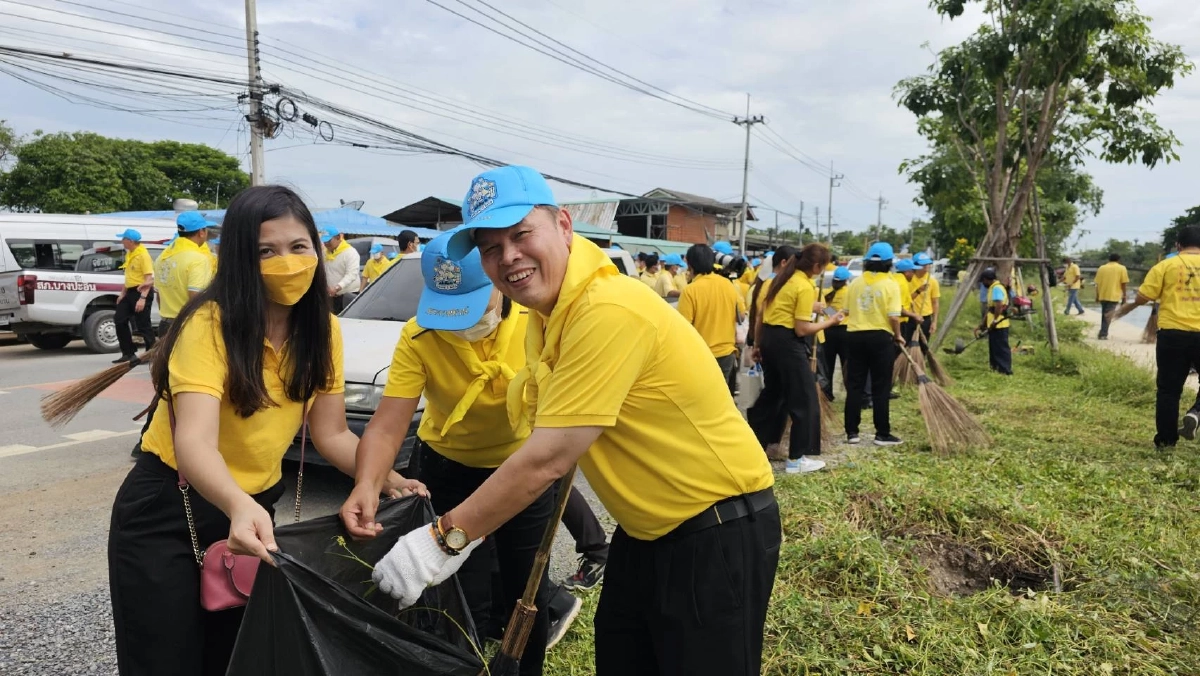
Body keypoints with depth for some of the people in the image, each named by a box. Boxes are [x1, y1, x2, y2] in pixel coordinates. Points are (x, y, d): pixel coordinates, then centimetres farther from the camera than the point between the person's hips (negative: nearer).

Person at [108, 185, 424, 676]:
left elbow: (331, 434, -2)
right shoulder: (210, 323, -23)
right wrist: (239, 506, -54)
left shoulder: (322, 329, -6)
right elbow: (193, 441, -35)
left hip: (257, 509, 5)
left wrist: (389, 481, -17)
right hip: (167, 513, -5)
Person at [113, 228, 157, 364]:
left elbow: (149, 278, -20)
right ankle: (128, 353, 18)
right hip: (130, 292, 10)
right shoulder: (129, 254, 13)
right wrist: (122, 293, 20)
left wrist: (142, 298, -26)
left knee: (143, 325, -5)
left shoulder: (143, 255, -15)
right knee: (120, 320, 10)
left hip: (141, 292, -10)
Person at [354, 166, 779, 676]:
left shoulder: (610, 311, -29)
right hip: (645, 529, 9)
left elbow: (549, 458, -29)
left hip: (719, 533, -8)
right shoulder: (545, 315, 2)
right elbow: (543, 434, 5)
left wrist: (446, 537, -19)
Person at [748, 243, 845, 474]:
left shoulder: (783, 278, 10)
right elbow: (801, 329, -18)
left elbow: (773, 309, 15)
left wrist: (758, 343, 21)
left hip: (769, 337, 9)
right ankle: (797, 458, 8)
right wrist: (829, 322, -5)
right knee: (805, 399, 2)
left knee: (773, 393, 22)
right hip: (788, 342, -9)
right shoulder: (805, 287, -15)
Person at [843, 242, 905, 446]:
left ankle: (852, 432, 10)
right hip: (880, 337, -4)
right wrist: (898, 336, 2)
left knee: (854, 386, 8)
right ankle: (882, 434, 7)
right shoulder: (890, 284, -7)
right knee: (881, 388, 3)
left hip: (855, 336, 4)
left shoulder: (855, 282, 5)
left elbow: (847, 310, 5)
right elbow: (893, 316, -14)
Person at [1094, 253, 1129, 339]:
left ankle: (1103, 333, 22)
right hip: (1113, 296, -4)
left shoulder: (1101, 268, 9)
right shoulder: (1122, 268, 0)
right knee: (1108, 316, -6)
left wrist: (1097, 295, 15)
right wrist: (1124, 296, 3)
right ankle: (1103, 334, -12)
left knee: (1104, 315, 18)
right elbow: (1124, 283, -4)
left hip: (1102, 295, 4)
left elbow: (1097, 283, 8)